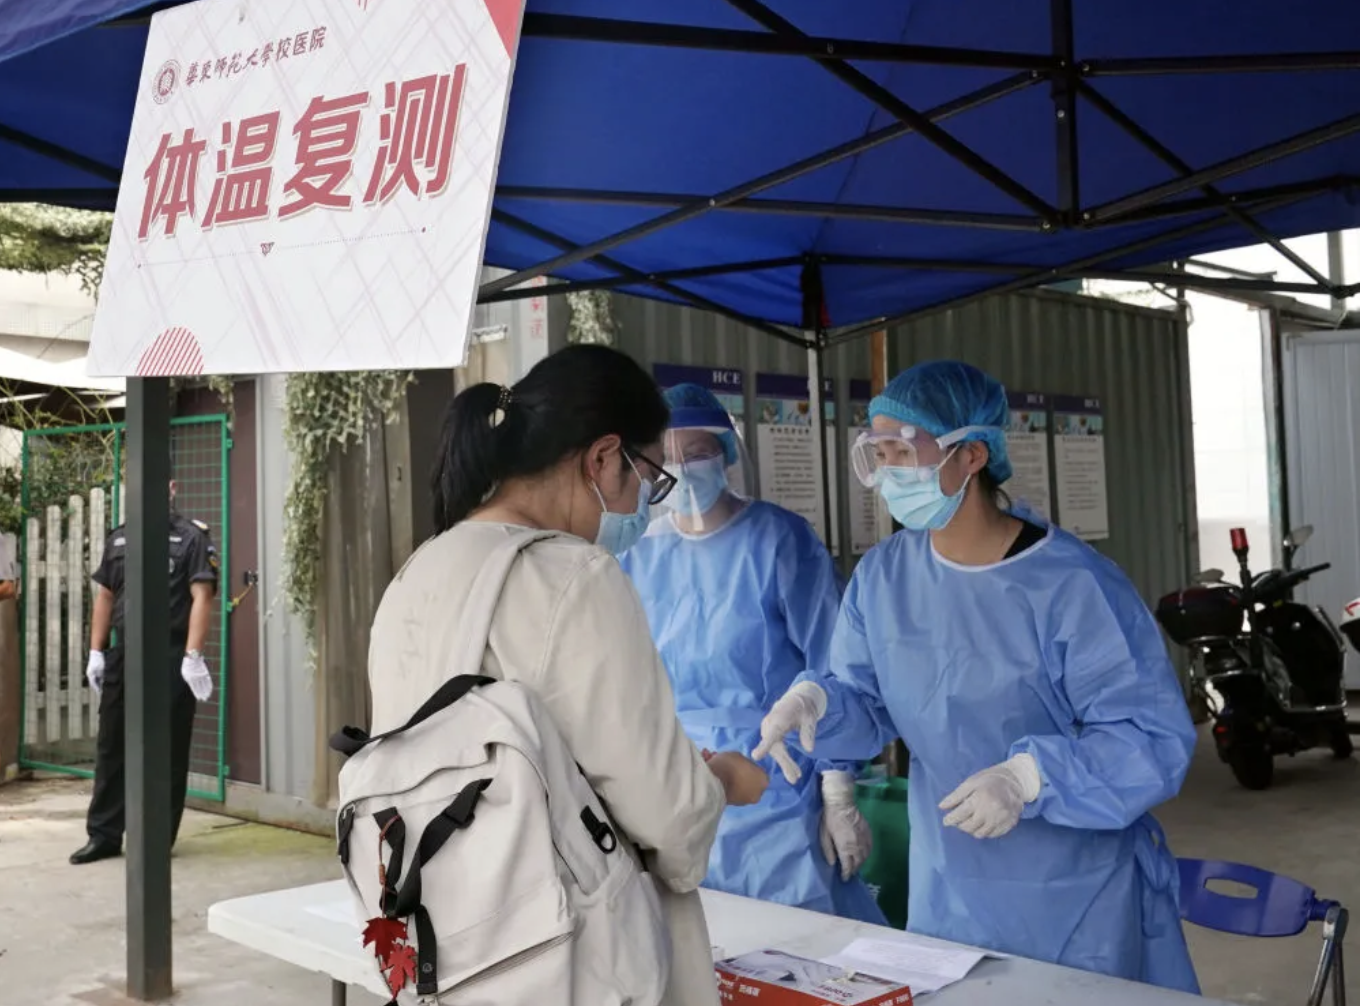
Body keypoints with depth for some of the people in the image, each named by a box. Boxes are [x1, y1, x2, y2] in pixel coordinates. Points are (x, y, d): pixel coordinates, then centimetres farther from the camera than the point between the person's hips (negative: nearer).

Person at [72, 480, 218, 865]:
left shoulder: (192, 536, -4)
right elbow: (104, 596, 16)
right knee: (111, 747, 10)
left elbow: (201, 597, -11)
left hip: (170, 658, -6)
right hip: (123, 654, 6)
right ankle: (103, 835, 20)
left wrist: (193, 656, -19)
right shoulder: (118, 539, 14)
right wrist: (96, 651, 9)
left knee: (167, 752, 2)